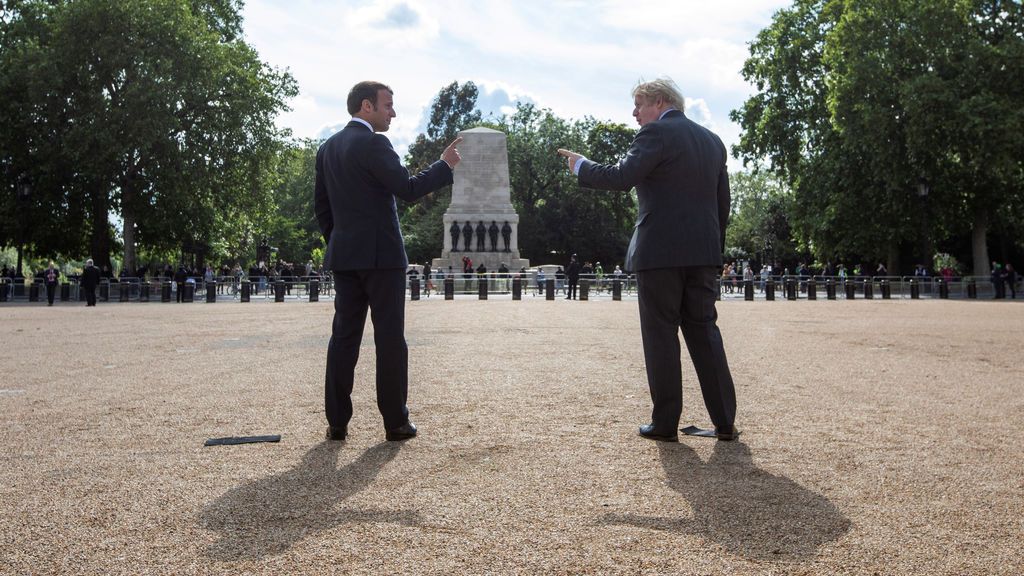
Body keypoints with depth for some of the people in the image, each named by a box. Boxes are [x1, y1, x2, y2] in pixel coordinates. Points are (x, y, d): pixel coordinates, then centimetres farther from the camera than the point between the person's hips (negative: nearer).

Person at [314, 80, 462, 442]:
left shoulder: (328, 148, 14)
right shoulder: (373, 144, -11)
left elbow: (321, 205, 16)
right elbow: (408, 189, -17)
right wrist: (445, 165, -6)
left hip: (343, 256, 7)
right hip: (380, 255, -7)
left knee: (344, 335, 8)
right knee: (390, 338, -1)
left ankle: (337, 422, 9)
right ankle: (396, 422, 5)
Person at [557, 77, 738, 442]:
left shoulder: (656, 133, -6)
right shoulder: (713, 141, 18)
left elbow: (621, 178, -17)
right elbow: (723, 202, 17)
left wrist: (580, 165, -1)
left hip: (660, 252, -7)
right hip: (704, 253, 7)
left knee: (660, 335, 1)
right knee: (704, 332, 11)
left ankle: (665, 422, 7)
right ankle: (725, 422, 11)